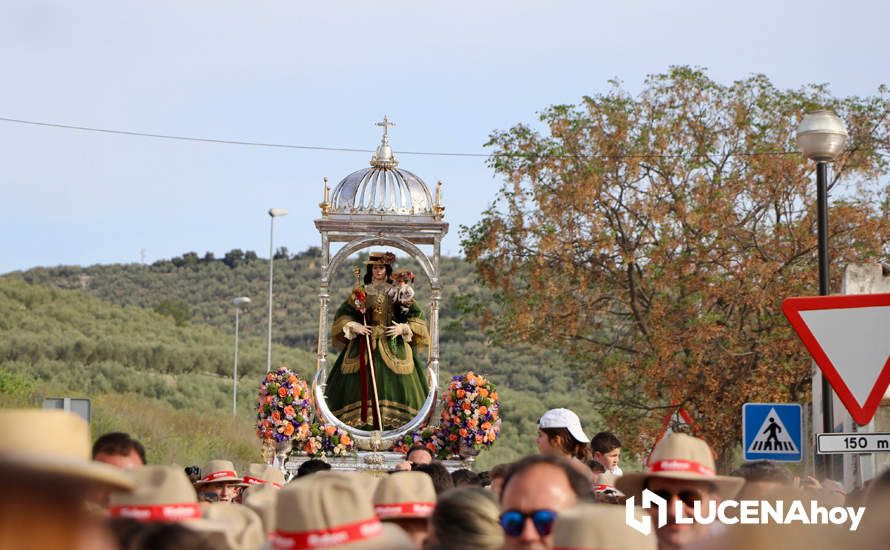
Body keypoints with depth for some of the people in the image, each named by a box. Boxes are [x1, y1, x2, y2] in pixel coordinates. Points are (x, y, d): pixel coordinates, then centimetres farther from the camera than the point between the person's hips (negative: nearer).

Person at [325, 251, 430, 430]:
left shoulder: (397, 292, 6)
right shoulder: (361, 292, 10)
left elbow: (415, 316, 5)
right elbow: (343, 314, 10)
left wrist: (403, 328, -11)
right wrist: (353, 326, -8)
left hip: (392, 347, -1)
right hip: (365, 344, 1)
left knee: (391, 383, -11)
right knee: (364, 382, -8)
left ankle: (394, 420, -11)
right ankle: (364, 420, -7)